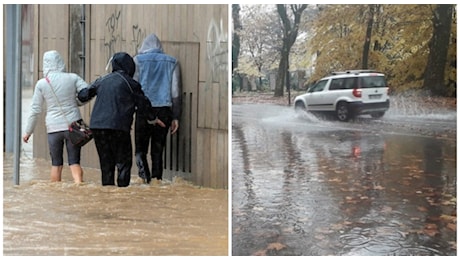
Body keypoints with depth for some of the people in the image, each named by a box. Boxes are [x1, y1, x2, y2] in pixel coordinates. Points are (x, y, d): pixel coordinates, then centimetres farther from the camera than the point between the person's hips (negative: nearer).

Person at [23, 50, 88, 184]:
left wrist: (28, 131, 11)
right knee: (74, 162, 2)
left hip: (54, 127, 0)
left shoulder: (41, 83, -1)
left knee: (56, 164, 12)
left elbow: (35, 110, 2)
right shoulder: (73, 78, -1)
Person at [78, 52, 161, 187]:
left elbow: (83, 95, 17)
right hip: (118, 127, -5)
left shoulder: (102, 80, 13)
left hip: (97, 126, 5)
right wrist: (151, 118, 21)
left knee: (106, 161, 14)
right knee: (124, 162, 4)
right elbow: (143, 103, 5)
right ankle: (123, 186, -3)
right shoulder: (130, 83, -1)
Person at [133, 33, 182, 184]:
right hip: (164, 110, 2)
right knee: (158, 150, 9)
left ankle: (144, 175, -16)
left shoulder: (138, 60, 6)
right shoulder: (172, 62, 12)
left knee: (140, 148, 4)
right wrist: (175, 117, 11)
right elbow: (176, 91, 9)